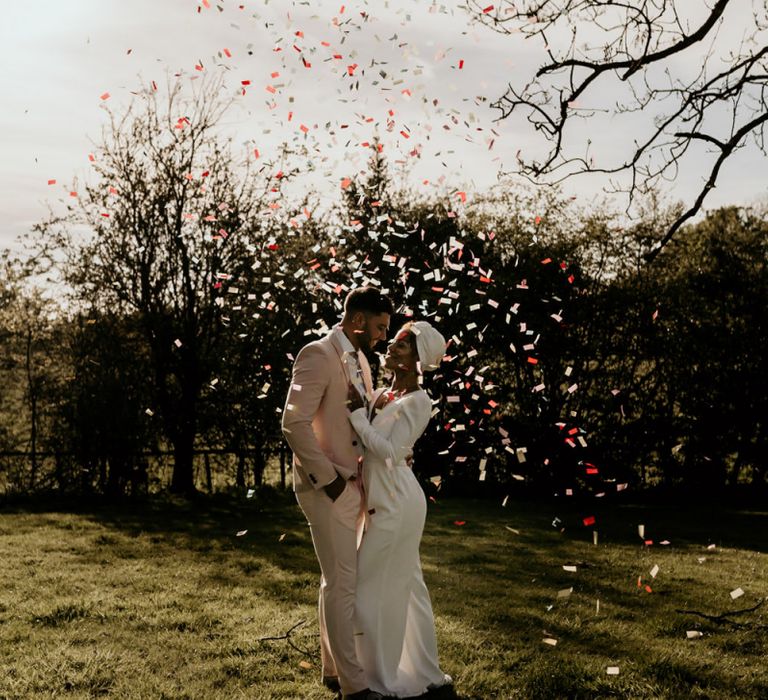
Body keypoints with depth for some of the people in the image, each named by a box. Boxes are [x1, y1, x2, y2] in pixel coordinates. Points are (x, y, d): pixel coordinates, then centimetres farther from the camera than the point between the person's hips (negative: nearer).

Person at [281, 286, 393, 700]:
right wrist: (328, 478, -18)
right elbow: (295, 424, -22)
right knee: (342, 582, -3)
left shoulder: (360, 360, 12)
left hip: (353, 485, 9)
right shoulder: (318, 354, -15)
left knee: (337, 580, 16)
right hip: (327, 487, -9)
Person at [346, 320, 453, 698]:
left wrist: (357, 412, -18)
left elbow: (389, 451, -21)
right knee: (406, 587, 15)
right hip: (385, 502, 9)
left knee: (373, 587, -2)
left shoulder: (418, 401, -13)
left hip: (396, 504, -9)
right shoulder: (381, 394, 9)